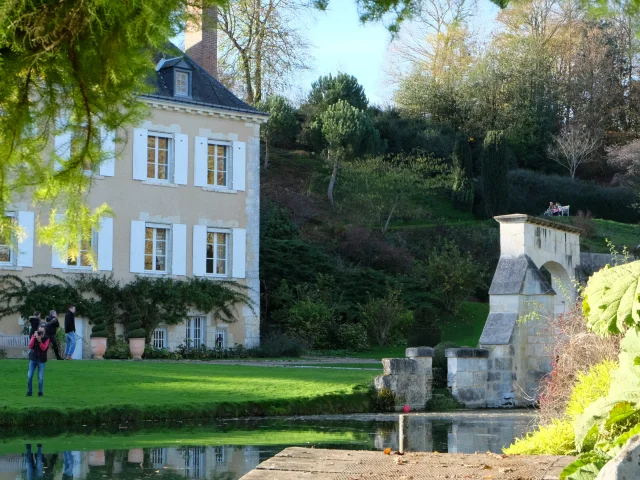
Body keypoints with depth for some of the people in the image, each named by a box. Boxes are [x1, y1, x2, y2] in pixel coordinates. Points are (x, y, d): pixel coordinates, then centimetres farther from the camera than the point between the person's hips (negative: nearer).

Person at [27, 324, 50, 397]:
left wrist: (39, 340, -28)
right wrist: (34, 337, -20)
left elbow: (44, 348, -16)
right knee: (29, 376, -2)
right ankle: (29, 392, 9)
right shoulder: (34, 336, 1)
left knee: (40, 377, -3)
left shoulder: (46, 338, -4)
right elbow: (30, 346, -11)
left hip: (41, 360, -2)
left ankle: (40, 392, 11)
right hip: (33, 359, 2)